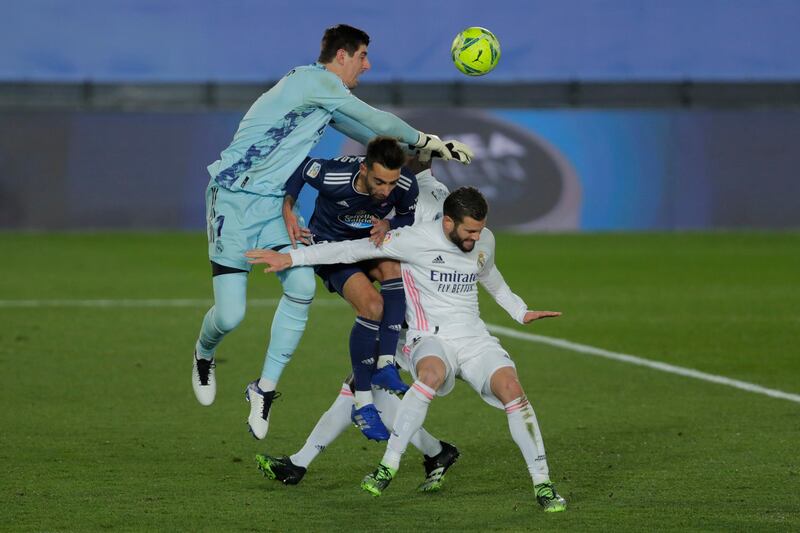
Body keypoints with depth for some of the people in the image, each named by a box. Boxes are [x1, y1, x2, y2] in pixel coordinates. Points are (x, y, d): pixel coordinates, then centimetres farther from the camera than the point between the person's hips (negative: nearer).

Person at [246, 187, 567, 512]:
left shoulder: (484, 241, 6)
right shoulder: (417, 239, -12)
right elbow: (356, 249, -10)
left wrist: (521, 312, 34)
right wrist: (291, 258, -12)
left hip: (474, 339, 4)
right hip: (431, 341, -4)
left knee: (510, 386, -24)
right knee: (432, 374, -39)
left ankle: (542, 484, -15)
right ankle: (388, 466, -27)